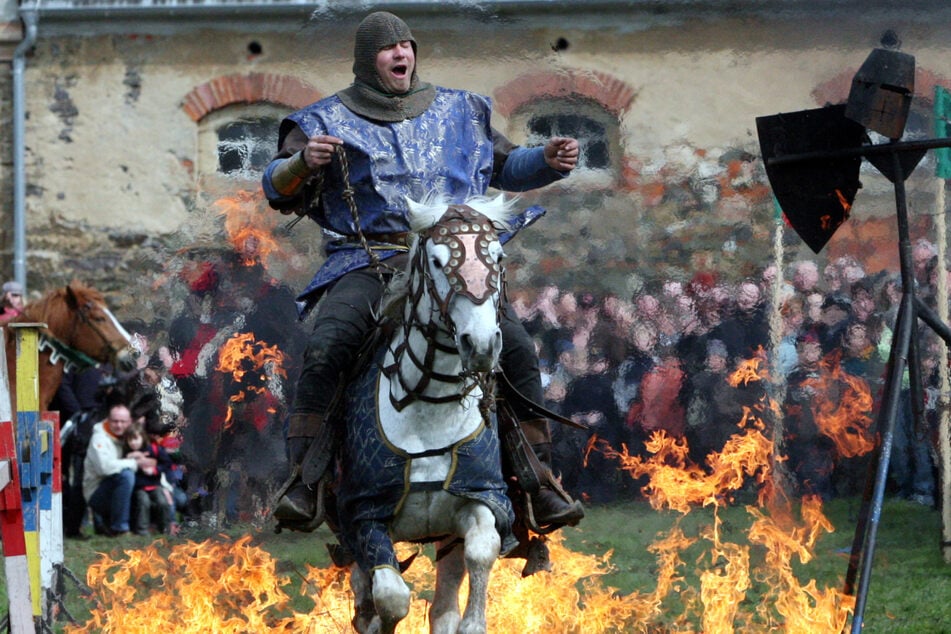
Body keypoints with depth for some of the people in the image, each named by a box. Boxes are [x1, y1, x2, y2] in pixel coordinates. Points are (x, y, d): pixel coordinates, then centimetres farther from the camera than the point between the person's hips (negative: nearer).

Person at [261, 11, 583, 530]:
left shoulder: (460, 112, 19)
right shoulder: (329, 121, 10)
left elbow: (505, 168, 29)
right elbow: (279, 191, 3)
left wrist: (547, 162, 9)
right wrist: (302, 163, -19)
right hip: (367, 265, -2)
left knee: (517, 351, -15)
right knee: (325, 349, -28)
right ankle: (302, 479, -23)